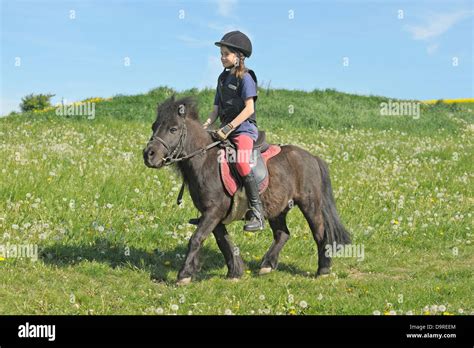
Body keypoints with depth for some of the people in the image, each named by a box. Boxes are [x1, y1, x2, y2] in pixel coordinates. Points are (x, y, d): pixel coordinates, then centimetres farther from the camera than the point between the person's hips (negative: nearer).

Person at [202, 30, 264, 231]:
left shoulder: (245, 78, -8)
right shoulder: (223, 78, 15)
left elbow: (249, 109, -16)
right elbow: (217, 108, 15)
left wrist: (228, 128, -21)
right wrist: (206, 125, -2)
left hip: (244, 128, -9)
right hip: (226, 130, 9)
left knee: (241, 164, -30)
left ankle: (257, 214, -28)